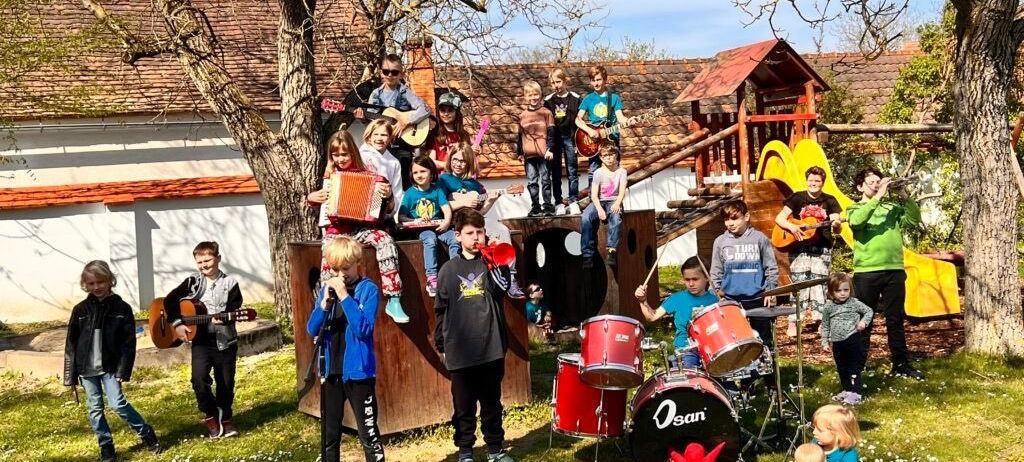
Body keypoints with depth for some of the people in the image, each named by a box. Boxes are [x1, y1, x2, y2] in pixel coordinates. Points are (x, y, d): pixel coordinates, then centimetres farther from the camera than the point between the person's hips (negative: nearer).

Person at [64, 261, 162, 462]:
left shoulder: (122, 308, -2)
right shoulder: (80, 310, 3)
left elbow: (128, 343, -3)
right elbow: (71, 344, 5)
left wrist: (123, 371, -10)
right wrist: (71, 375, 2)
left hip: (109, 367, -3)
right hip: (87, 369, 3)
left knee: (118, 404, -12)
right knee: (94, 409, 7)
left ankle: (148, 436, 4)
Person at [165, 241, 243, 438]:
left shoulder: (230, 283, -1)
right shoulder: (193, 282, 3)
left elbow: (234, 310, -9)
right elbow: (170, 301, -1)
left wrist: (223, 318, -29)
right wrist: (177, 324, -12)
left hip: (225, 341, 0)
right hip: (201, 340, 0)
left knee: (226, 383, 8)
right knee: (199, 378, -19)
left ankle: (225, 419, 30)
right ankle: (211, 414, 4)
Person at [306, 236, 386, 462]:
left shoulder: (369, 289, -9)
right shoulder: (327, 289, 6)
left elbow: (363, 329, -20)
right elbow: (312, 329, 0)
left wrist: (344, 296, -23)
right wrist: (325, 302, -15)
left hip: (359, 371, -5)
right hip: (330, 371, 5)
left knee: (368, 433, 0)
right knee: (330, 433, 15)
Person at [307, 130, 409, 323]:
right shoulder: (330, 177, 13)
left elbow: (387, 210, 6)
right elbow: (321, 204, 28)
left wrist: (388, 195, -14)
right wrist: (311, 198, 7)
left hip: (361, 227, -1)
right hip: (335, 229, 1)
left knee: (386, 240, -31)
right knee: (330, 256, -31)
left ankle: (393, 301, -30)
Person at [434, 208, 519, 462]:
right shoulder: (449, 269, 4)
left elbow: (502, 288, -15)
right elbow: (441, 311, 9)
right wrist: (440, 344, 8)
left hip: (491, 346, 0)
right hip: (460, 350, 0)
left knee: (492, 403, 11)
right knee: (464, 406, 8)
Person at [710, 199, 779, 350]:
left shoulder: (759, 238, -1)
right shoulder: (720, 242, 3)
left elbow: (771, 267, 3)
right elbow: (716, 271, 9)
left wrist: (771, 290, -3)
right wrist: (717, 290, 0)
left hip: (758, 299, -1)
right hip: (731, 300, 1)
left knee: (763, 340, 9)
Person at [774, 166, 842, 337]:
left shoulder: (829, 200, 5)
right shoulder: (797, 198, 2)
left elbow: (837, 226, -1)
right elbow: (779, 218, -1)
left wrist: (836, 224, -25)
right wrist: (791, 227, -20)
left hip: (822, 250, 1)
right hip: (799, 248, -1)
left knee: (819, 286, 1)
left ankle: (821, 320, 7)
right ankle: (793, 322, 0)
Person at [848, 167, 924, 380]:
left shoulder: (892, 207, 14)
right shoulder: (855, 209, 6)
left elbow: (914, 219, 0)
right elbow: (856, 221, -18)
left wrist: (905, 197, -11)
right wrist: (878, 197, -19)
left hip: (894, 270, 3)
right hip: (866, 272, -3)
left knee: (895, 319, 8)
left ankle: (901, 363, 15)